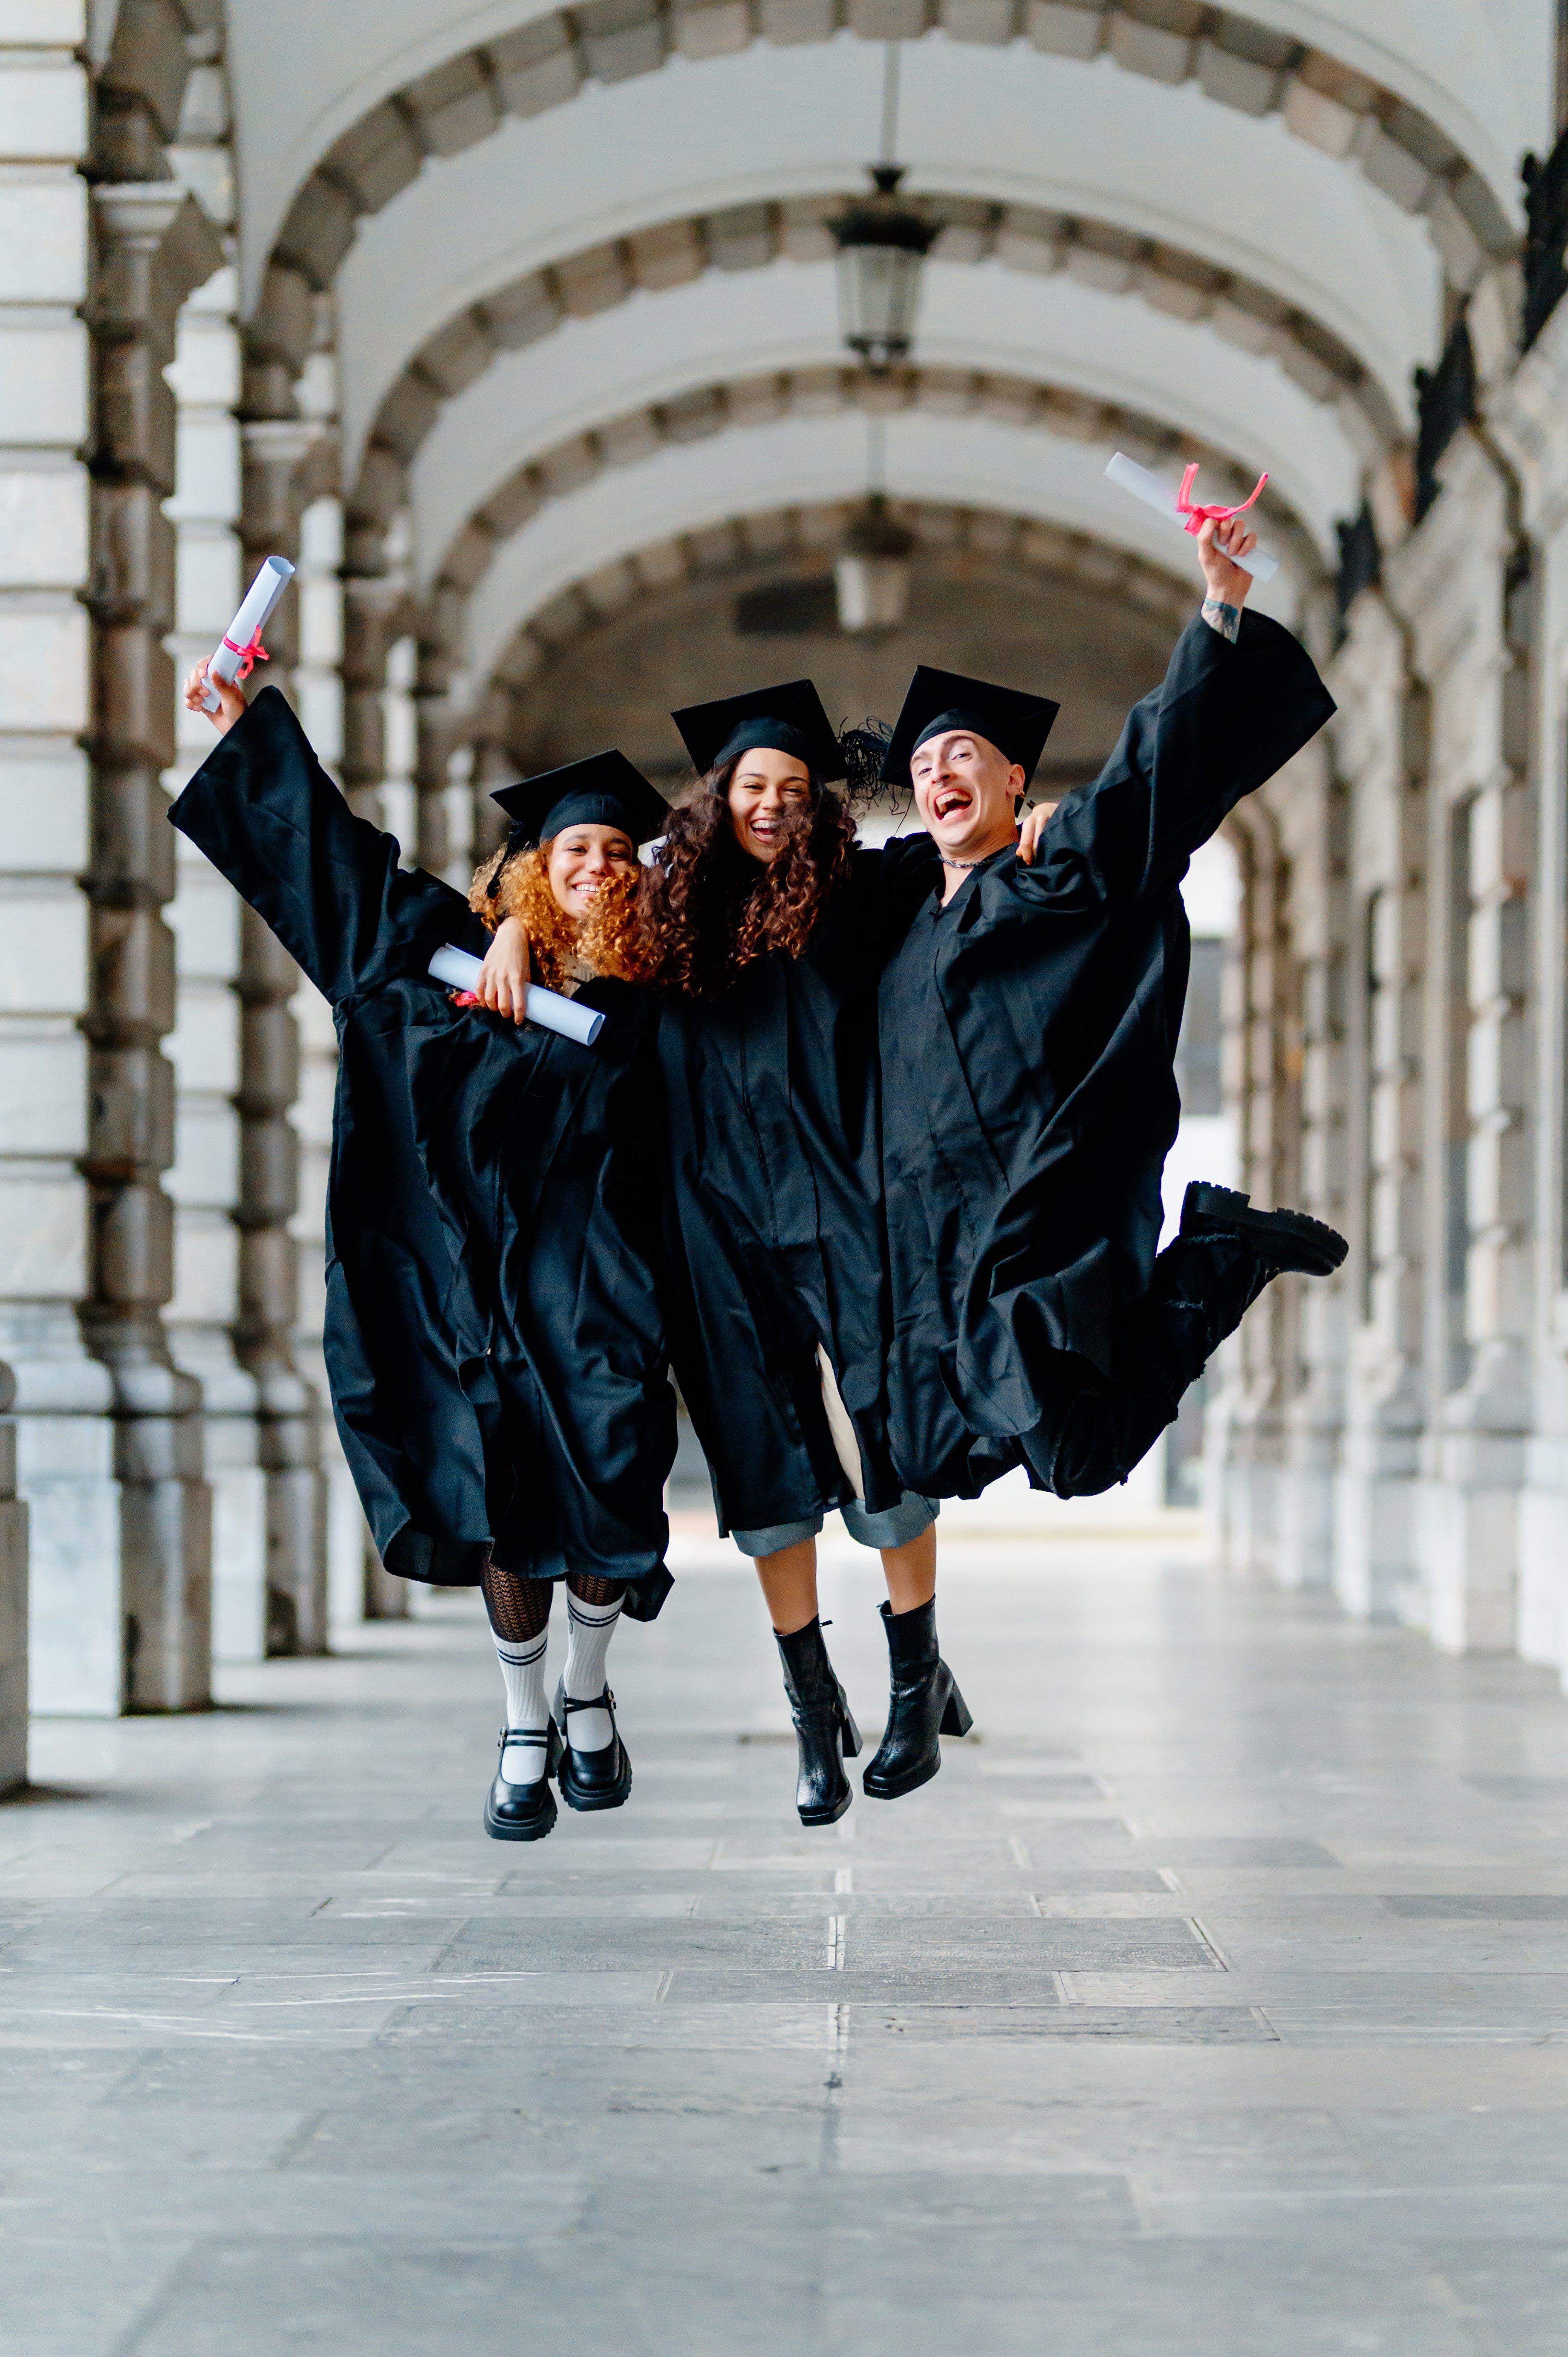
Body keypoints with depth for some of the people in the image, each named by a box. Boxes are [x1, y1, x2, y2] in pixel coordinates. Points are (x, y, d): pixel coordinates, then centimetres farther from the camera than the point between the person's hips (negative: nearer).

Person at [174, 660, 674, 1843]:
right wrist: (248, 722, 17)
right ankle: (525, 1729, 12)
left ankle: (588, 1689, 14)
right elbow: (339, 846, 15)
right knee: (501, 1495, -5)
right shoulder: (458, 955, 11)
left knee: (602, 1481, -13)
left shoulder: (650, 1003, 10)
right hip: (469, 1279, 0)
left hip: (592, 1287, 0)